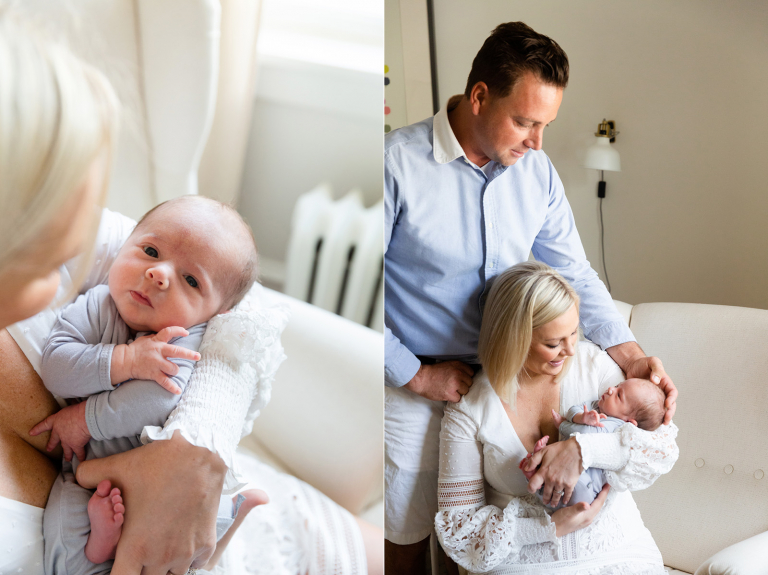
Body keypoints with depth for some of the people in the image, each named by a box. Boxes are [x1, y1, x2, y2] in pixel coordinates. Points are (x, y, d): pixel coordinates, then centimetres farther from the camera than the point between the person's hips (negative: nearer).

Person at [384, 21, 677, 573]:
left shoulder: (538, 172, -2)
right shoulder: (397, 163, -20)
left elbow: (574, 274, 4)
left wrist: (630, 355, -11)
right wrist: (416, 376, -15)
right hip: (414, 389, -4)